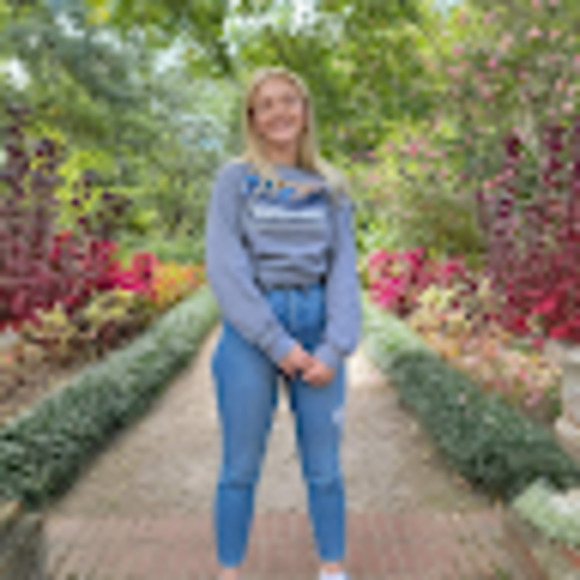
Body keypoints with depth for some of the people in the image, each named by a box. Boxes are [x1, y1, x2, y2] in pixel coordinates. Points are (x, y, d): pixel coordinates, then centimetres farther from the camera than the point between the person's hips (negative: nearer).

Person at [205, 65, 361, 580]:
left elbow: (344, 269, 5)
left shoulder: (330, 187, 10)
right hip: (250, 332, -2)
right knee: (241, 468, 6)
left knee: (324, 467, 9)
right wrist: (278, 344, -12)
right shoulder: (235, 179, 2)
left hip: (317, 327, 3)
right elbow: (224, 267, -7)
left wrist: (335, 349, -7)